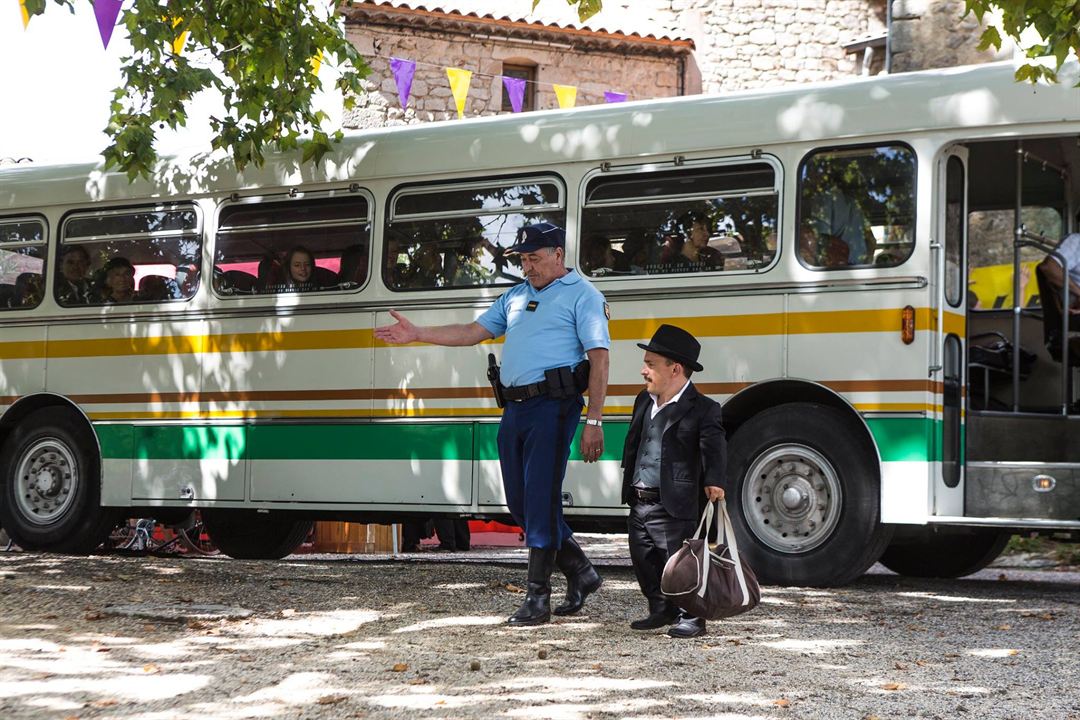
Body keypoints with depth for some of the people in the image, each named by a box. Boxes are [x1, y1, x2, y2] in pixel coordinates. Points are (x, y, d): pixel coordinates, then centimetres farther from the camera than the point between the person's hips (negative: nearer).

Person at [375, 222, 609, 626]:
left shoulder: (581, 295, -2)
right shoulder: (515, 297, 20)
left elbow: (599, 358, -9)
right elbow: (473, 332, 20)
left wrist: (593, 421, -16)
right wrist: (416, 334, 11)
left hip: (552, 406, -8)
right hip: (514, 407, 8)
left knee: (540, 500, -8)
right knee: (520, 502, 8)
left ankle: (538, 598, -2)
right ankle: (580, 573, 23)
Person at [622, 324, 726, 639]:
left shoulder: (702, 409, -11)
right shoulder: (644, 401, 12)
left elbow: (714, 446, -23)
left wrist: (713, 480, -39)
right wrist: (629, 486, 22)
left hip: (673, 506, -8)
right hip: (639, 503, 8)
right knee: (644, 562, 14)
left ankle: (691, 618, 10)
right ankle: (662, 610, 30)